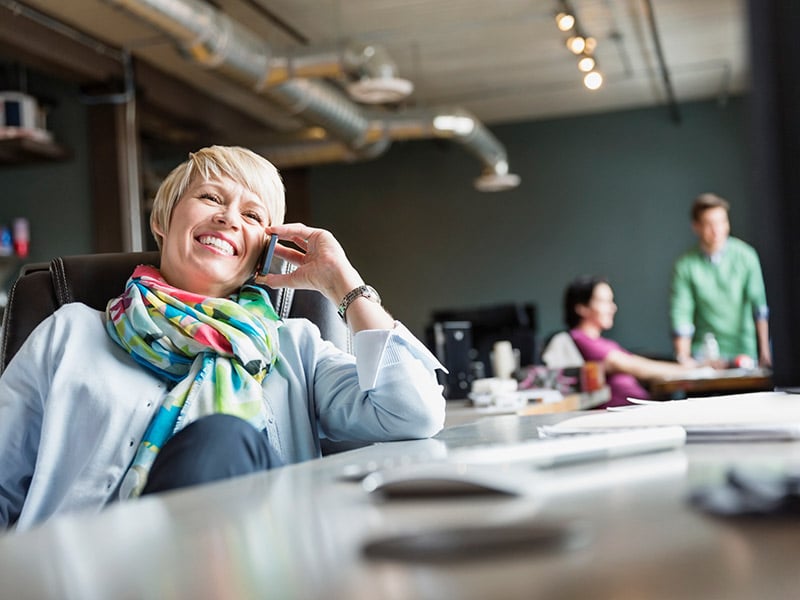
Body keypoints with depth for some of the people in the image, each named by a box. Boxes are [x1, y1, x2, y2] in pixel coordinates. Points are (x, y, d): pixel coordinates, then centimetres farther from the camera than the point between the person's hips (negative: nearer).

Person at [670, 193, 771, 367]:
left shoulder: (745, 256, -4)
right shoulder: (685, 264, -6)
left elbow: (759, 305, -7)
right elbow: (680, 314, -9)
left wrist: (764, 350, -11)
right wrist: (683, 357, -17)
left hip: (743, 348, 1)